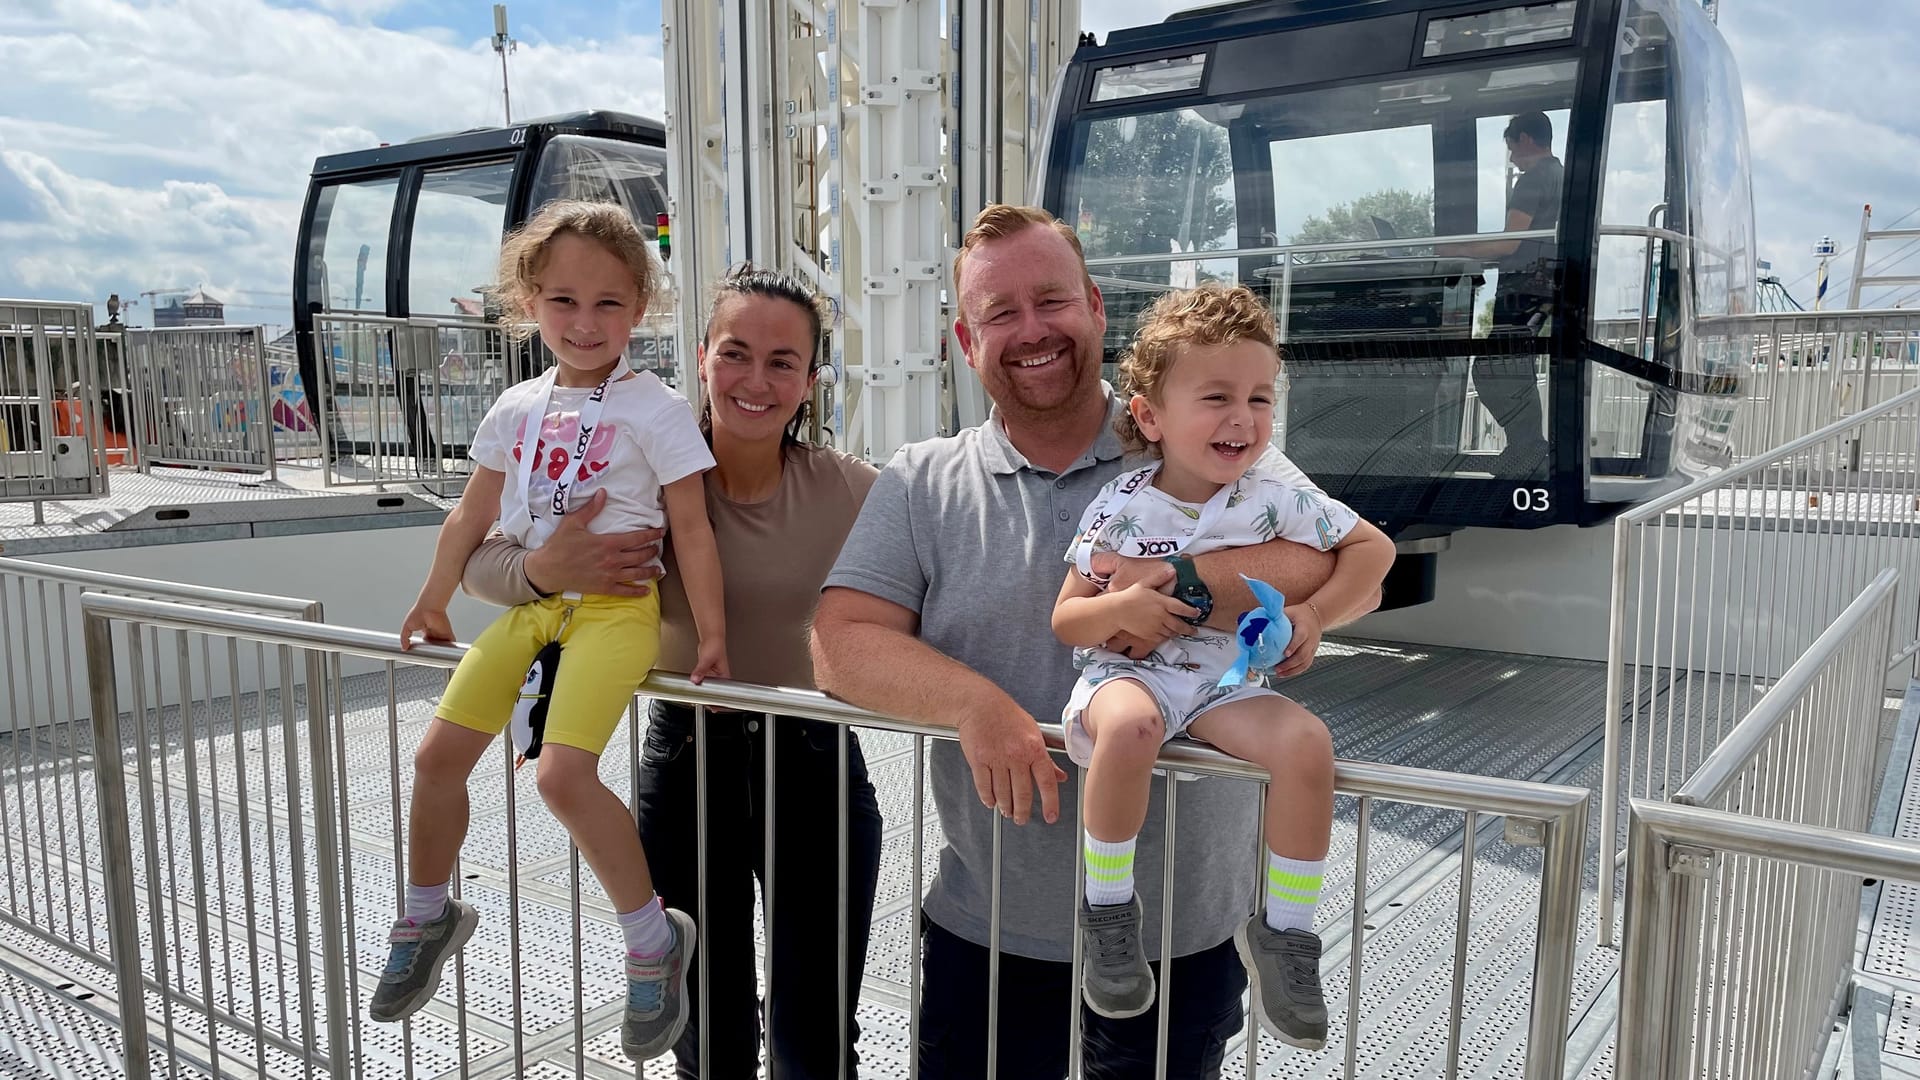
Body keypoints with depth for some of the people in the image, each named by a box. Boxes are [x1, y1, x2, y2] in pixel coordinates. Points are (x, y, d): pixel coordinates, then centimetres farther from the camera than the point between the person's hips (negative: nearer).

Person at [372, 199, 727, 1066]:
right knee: (438, 754, 6)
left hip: (614, 608, -6)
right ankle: (429, 915, 32)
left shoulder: (654, 409, -7)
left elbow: (691, 530, -8)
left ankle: (653, 937, 0)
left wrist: (711, 633, -10)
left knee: (564, 773, -21)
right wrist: (432, 603, 24)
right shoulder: (517, 409, 10)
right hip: (529, 605, 6)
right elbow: (473, 514, 20)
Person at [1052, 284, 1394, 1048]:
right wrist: (1118, 609, -20)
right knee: (1131, 726, -37)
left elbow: (1373, 546, 13)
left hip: (1225, 682, 2)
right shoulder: (1119, 508, -4)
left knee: (1307, 741, -26)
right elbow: (1064, 620, 2)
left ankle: (1283, 933, -5)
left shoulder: (1275, 500, 0)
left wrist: (1313, 612, -1)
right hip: (1125, 673, -2)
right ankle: (1108, 911, -13)